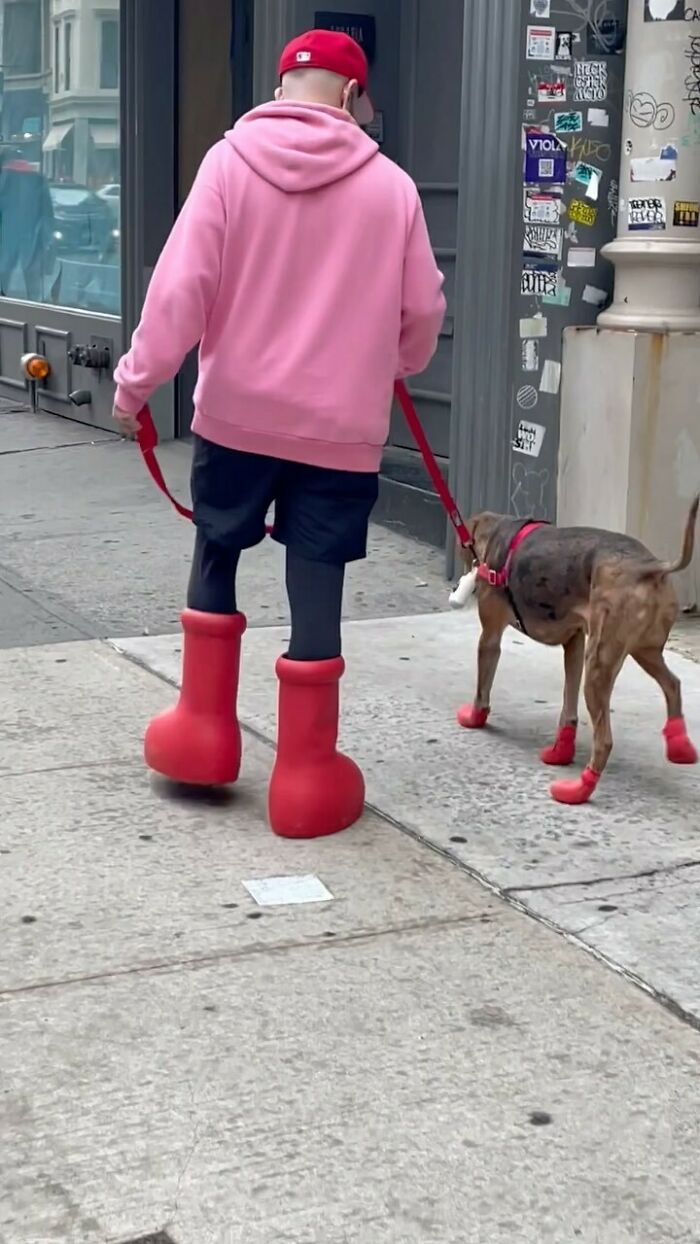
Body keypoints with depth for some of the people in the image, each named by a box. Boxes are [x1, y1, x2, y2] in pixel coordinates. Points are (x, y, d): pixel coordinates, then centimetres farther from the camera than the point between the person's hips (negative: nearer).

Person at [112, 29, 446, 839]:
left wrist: (138, 379, 0)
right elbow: (422, 310, 4)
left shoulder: (230, 161, -4)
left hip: (236, 410, 1)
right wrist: (393, 369, 25)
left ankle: (203, 727, 26)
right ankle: (306, 774, 12)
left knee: (215, 557, 21)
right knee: (316, 588, 4)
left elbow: (183, 283, -9)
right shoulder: (390, 185, -1)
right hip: (341, 425, 0)